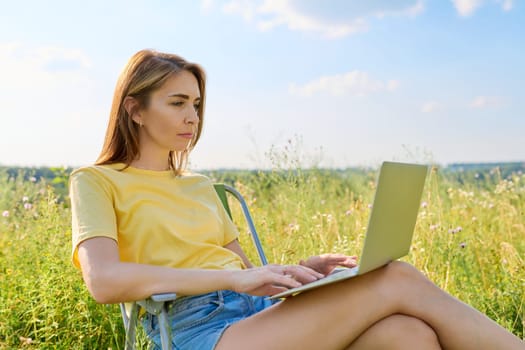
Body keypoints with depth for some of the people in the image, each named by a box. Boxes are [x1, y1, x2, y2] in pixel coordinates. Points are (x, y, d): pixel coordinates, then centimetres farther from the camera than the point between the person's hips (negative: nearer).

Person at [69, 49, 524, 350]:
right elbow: (104, 280, -15)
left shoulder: (201, 187, 22)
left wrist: (302, 269, -1)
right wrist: (234, 277, -22)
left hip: (260, 313, 6)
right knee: (398, 280, -22)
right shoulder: (96, 182, 4)